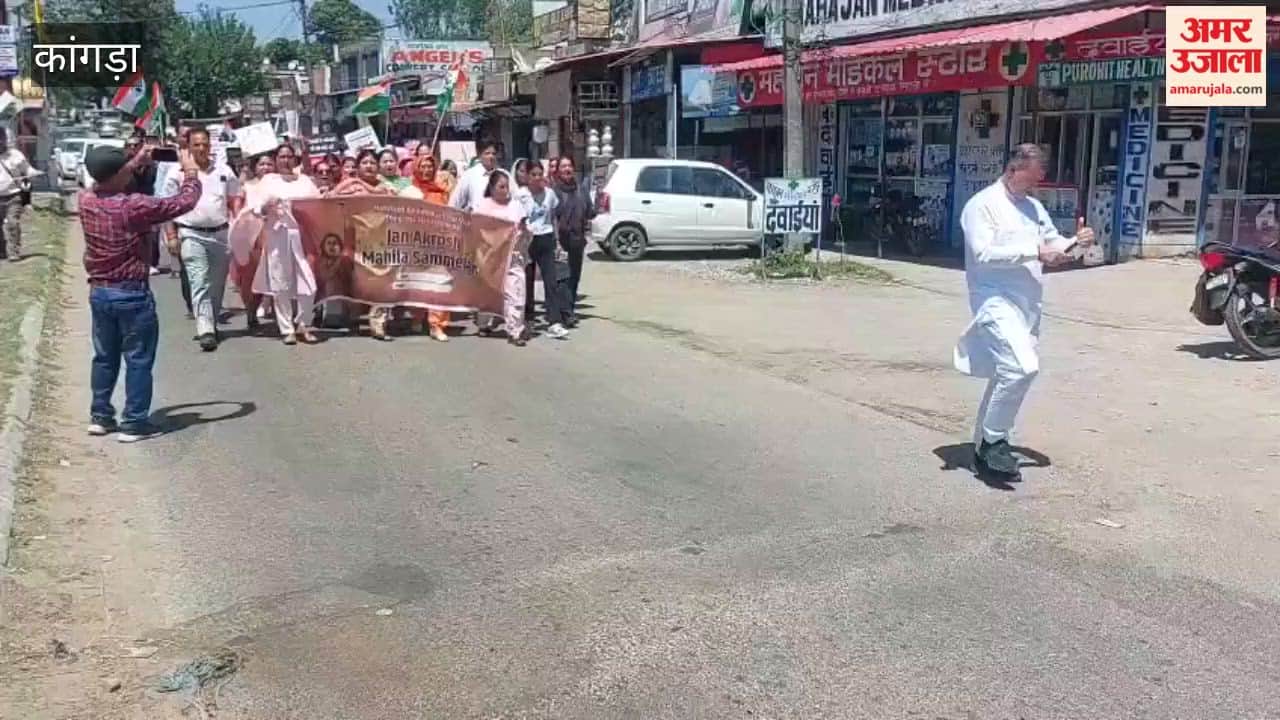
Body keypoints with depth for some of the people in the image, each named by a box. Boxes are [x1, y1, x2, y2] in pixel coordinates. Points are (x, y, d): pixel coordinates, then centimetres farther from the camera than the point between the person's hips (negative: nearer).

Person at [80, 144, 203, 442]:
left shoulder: (86, 199, -2)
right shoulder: (134, 206, -21)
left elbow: (108, 181, 22)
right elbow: (184, 203, -14)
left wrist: (138, 161, 22)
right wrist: (191, 172, 2)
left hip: (99, 292, 7)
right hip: (132, 294, -6)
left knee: (105, 357, 19)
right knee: (138, 360, 4)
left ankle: (100, 416, 26)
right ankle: (134, 423, 7)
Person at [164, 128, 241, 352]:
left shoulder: (224, 171, 9)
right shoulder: (178, 172, 2)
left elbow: (235, 200, 14)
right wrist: (172, 236, -1)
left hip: (221, 233, 3)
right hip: (192, 235, -3)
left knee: (217, 284, 10)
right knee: (199, 283, -11)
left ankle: (211, 323, 25)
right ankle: (206, 331, -18)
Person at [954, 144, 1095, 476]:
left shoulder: (1034, 207, 18)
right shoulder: (983, 204, -7)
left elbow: (1052, 243, 23)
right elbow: (983, 253, -19)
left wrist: (1075, 242, 1)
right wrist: (1035, 251, -20)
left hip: (1026, 304, 9)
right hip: (996, 300, -9)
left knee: (1008, 374, 12)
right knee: (1022, 367, -24)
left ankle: (985, 447, 24)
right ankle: (993, 440, -8)